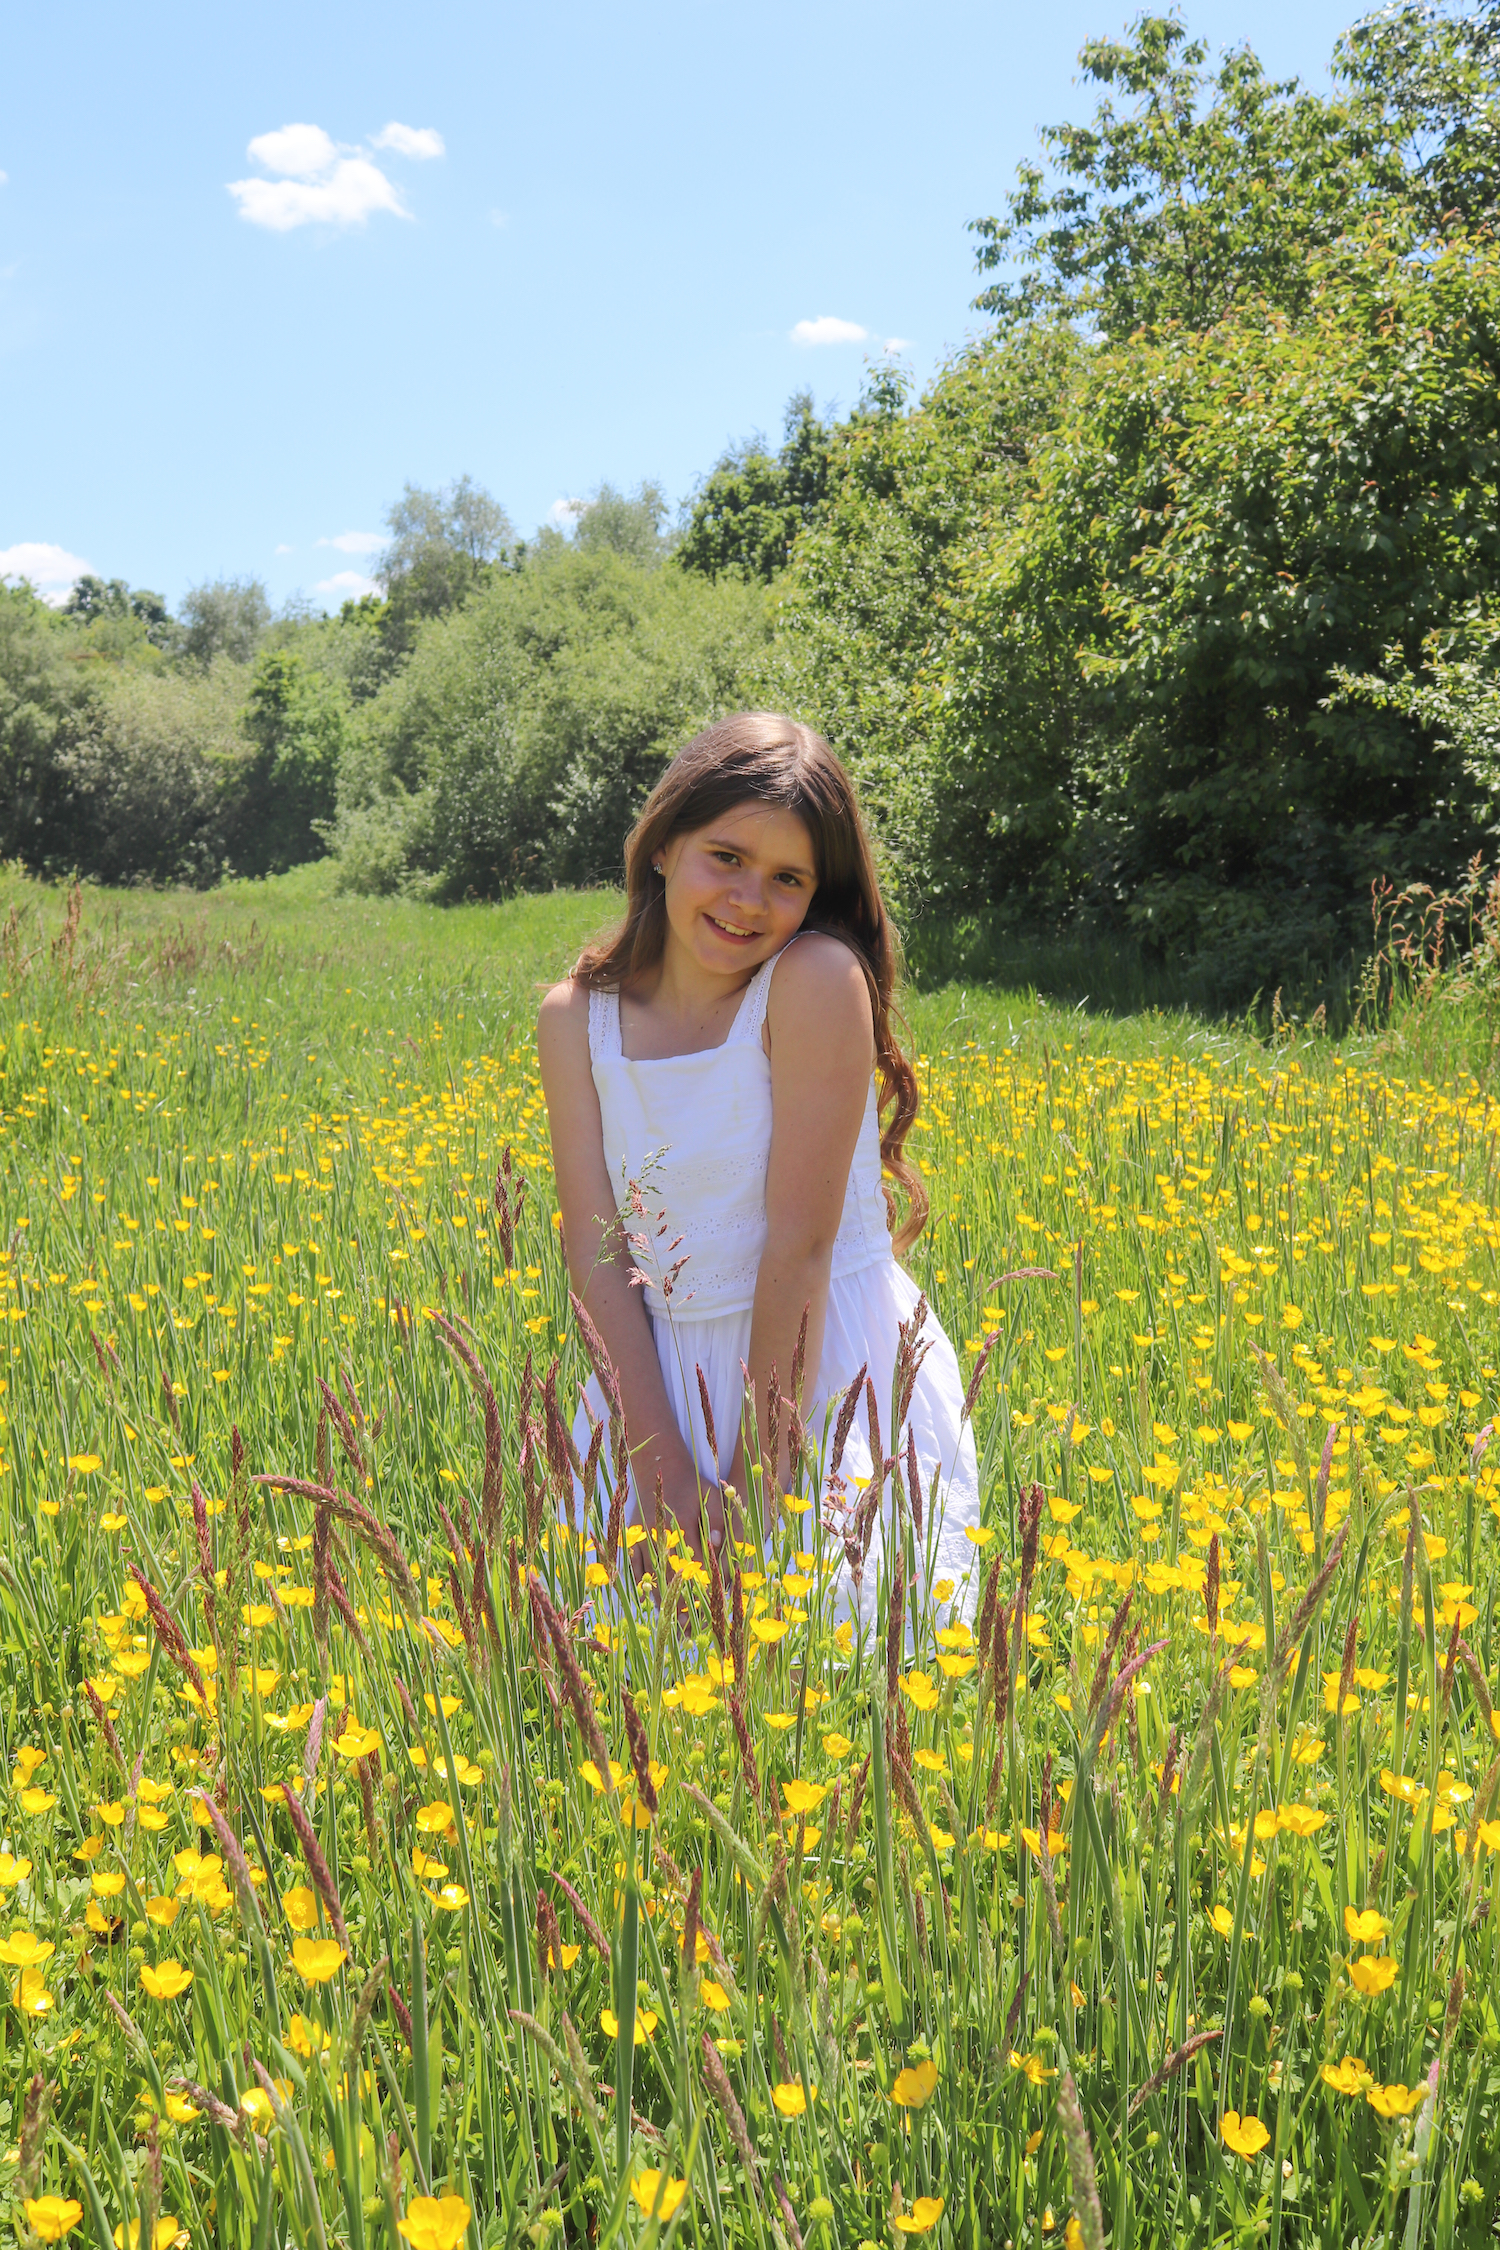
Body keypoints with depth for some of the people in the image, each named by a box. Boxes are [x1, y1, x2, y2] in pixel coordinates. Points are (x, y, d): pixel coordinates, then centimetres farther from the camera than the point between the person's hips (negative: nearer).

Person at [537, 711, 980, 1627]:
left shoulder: (816, 978, -15)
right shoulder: (577, 1018, -2)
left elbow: (800, 1239, -18)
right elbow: (598, 1256, -7)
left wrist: (754, 1482, -17)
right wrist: (670, 1476, -16)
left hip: (835, 1378, -3)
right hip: (664, 1387, 4)